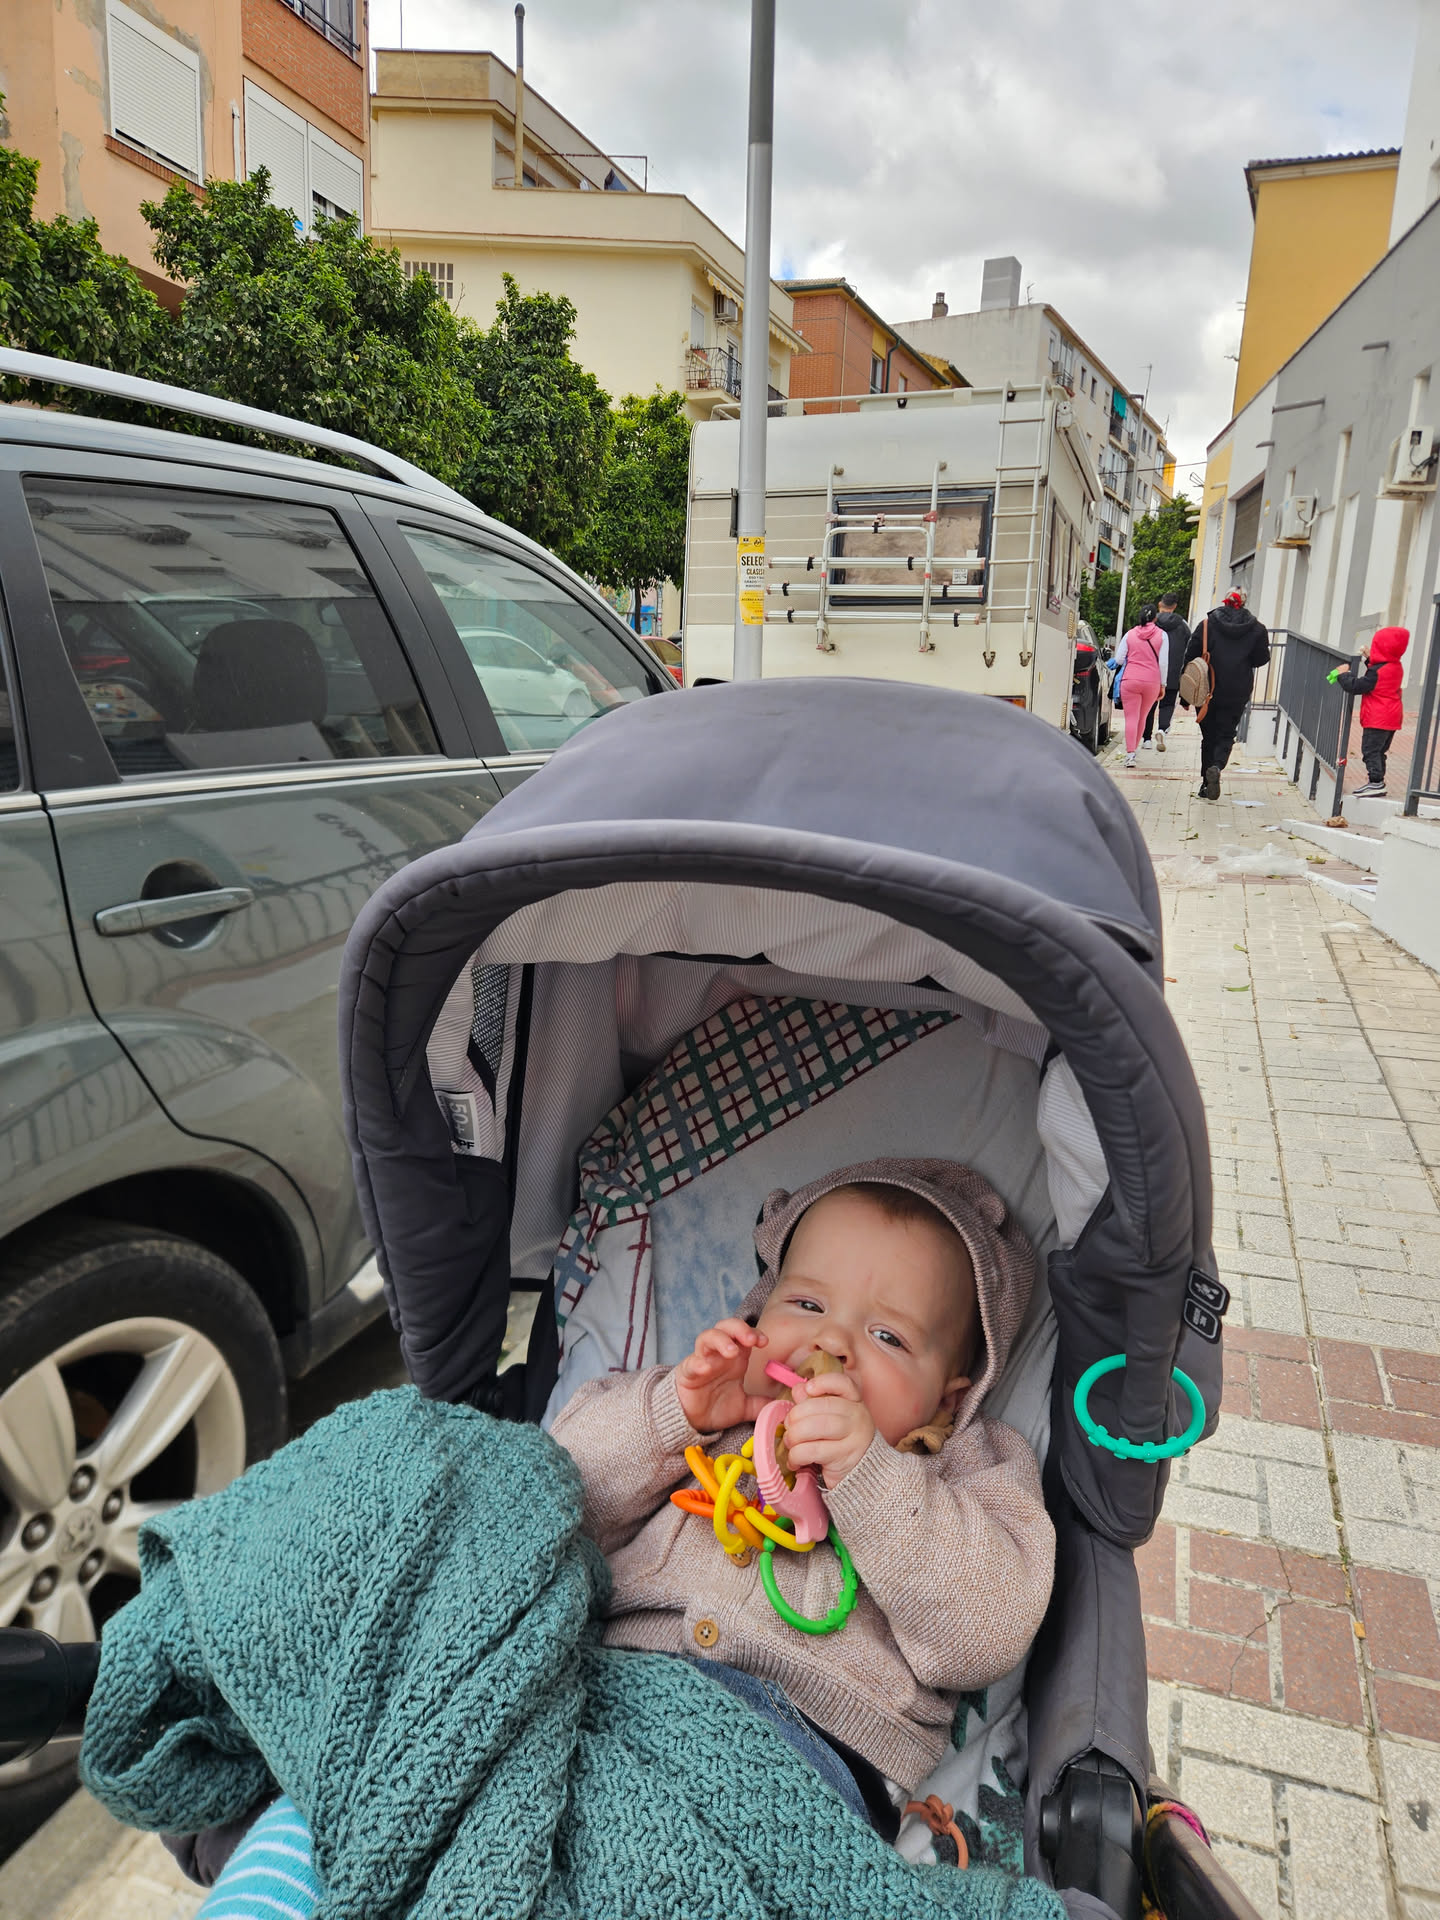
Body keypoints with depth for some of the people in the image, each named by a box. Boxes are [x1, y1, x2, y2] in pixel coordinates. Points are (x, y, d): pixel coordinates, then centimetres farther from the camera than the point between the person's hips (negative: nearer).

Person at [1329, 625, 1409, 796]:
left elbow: (1355, 686, -18)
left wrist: (1343, 674, -4)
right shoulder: (1396, 667, 8)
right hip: (1392, 717, 10)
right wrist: (1369, 659, 23)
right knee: (1378, 751, 16)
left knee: (1370, 750, -7)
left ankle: (1376, 783, -11)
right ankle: (1377, 782, 21)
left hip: (1377, 719, -10)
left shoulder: (1377, 672, -20)